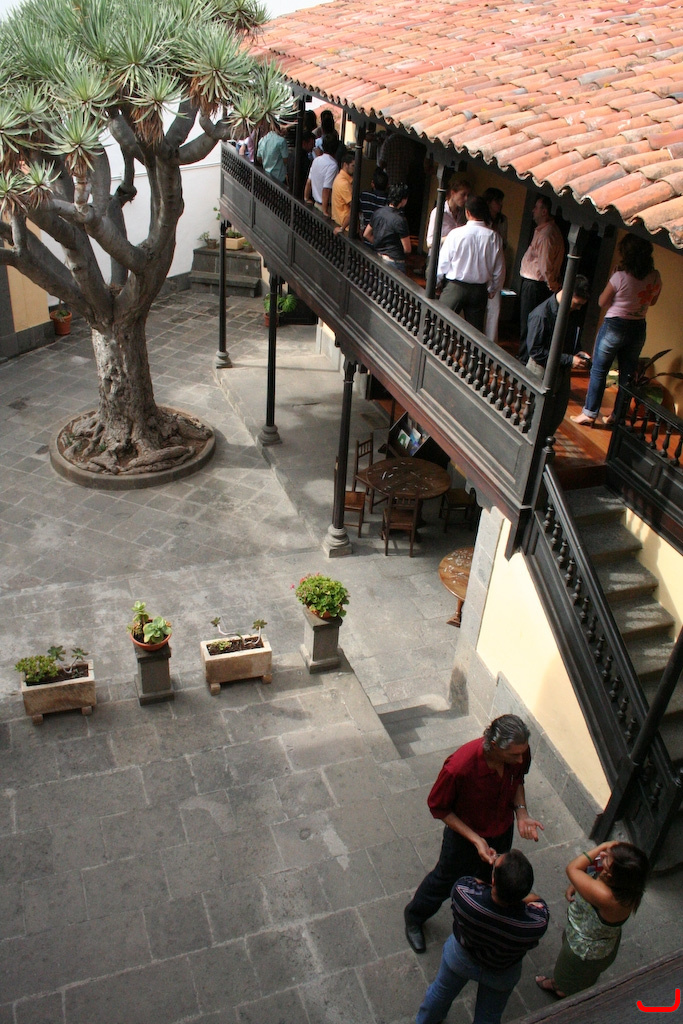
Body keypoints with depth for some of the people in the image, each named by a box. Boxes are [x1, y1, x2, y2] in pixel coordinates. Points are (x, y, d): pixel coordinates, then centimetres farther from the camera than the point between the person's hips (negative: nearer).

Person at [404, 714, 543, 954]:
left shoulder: (519, 752, -26)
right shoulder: (459, 767, -42)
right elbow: (438, 807, -24)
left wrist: (521, 812, -17)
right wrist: (475, 840, -28)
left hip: (503, 831, 5)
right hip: (465, 835, -4)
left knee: (489, 879, 30)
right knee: (446, 880, 21)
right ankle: (414, 917, 52)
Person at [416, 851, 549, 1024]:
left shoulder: (463, 892, -44)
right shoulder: (538, 923, -42)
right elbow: (536, 901, -17)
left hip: (459, 958, 0)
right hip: (501, 974, 0)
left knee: (441, 992, 33)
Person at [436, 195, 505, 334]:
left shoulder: (456, 234, -11)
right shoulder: (494, 237, -4)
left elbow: (443, 263, -4)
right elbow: (499, 269, 3)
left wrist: (435, 282, 13)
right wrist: (492, 290, 18)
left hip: (455, 287, -3)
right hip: (480, 290, 3)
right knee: (476, 329, 9)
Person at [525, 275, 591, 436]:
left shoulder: (569, 313, 3)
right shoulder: (541, 314, -22)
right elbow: (535, 350, -23)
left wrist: (577, 354, -3)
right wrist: (569, 360, -24)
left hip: (562, 372, 8)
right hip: (543, 373, -7)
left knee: (557, 416, 15)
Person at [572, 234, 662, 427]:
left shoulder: (620, 277, -20)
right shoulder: (655, 277, -4)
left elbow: (602, 303, -8)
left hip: (615, 326, -5)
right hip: (638, 329, 5)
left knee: (599, 371, 6)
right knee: (627, 373, 13)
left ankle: (589, 414, 10)